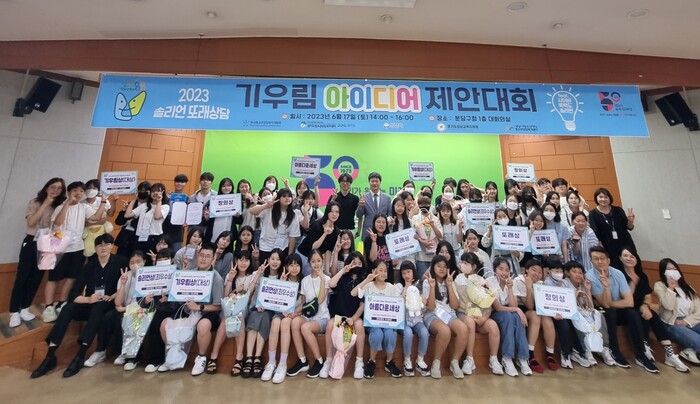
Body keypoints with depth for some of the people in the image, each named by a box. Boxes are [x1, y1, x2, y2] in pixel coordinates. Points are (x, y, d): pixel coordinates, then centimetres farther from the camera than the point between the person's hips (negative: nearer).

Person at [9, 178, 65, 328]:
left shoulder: (60, 206, 5)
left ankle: (24, 309, 19)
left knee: (37, 278, 7)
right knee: (22, 277, -1)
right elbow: (31, 222, -15)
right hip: (31, 242, -2)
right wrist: (45, 204, -14)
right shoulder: (35, 202, -1)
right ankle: (14, 312, 8)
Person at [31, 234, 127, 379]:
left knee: (98, 307, -34)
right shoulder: (89, 266, 3)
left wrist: (112, 297, -19)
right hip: (89, 305, 4)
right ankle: (50, 356, -20)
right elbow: (73, 295, -2)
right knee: (68, 308, -24)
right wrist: (88, 299, -21)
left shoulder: (120, 262, -5)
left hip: (109, 305, -4)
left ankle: (80, 355, -32)